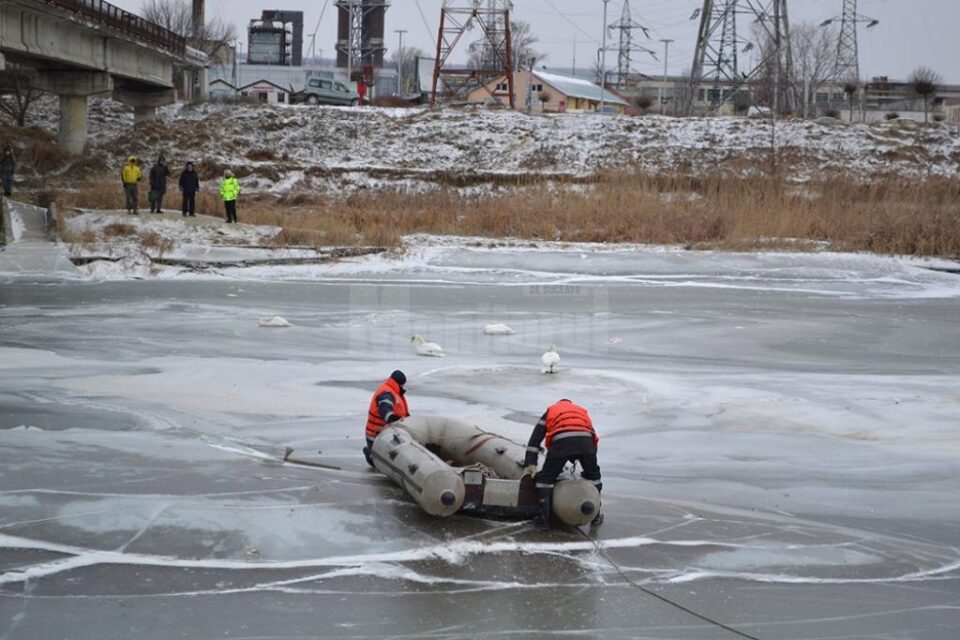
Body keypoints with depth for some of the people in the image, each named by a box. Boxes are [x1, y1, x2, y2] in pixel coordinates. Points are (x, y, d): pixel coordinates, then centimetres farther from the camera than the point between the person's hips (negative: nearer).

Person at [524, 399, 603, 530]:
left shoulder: (550, 411, 35)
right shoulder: (582, 411, 40)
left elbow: (535, 437, 23)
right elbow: (593, 438, 34)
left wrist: (531, 464, 18)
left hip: (561, 441, -2)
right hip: (585, 439, 2)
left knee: (545, 478, 12)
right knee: (593, 476, 26)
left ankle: (544, 519, 8)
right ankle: (595, 516, 31)